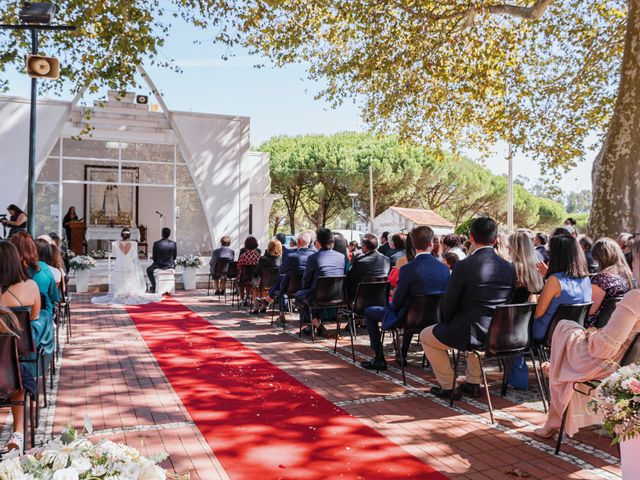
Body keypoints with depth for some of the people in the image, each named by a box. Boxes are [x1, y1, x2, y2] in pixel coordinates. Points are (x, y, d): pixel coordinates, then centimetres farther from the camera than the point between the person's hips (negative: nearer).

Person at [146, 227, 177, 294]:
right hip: (170, 266, 2)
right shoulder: (173, 243, -9)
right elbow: (175, 257, 1)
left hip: (159, 265, -2)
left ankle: (154, 286, 24)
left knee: (149, 270, 31)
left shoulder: (156, 244, -13)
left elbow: (154, 257, -5)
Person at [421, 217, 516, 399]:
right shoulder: (509, 267, 0)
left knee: (426, 336, 19)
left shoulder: (464, 266, -17)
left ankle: (448, 387, 22)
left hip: (471, 335, -6)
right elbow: (507, 302, 11)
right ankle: (473, 383, 39)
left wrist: (447, 323, 13)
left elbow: (449, 304, -9)